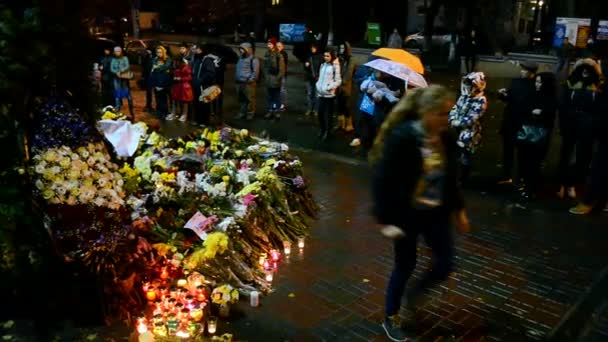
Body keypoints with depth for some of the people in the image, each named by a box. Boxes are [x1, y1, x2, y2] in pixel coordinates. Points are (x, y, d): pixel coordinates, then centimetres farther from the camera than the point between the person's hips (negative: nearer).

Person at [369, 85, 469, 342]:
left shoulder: (446, 138, -2)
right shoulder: (402, 137, -22)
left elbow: (451, 177, 11)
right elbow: (382, 181, -20)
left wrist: (458, 209, 16)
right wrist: (386, 220, -20)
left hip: (436, 213, 6)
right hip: (406, 214, -6)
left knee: (445, 264, 7)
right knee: (405, 265, 8)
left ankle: (415, 292, 39)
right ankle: (390, 319, 32)